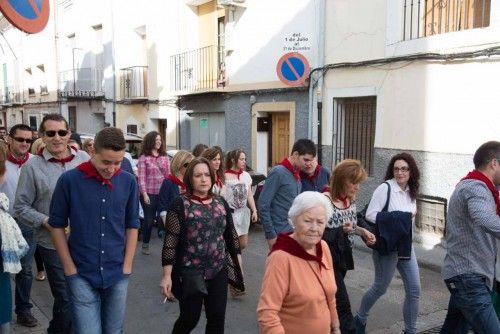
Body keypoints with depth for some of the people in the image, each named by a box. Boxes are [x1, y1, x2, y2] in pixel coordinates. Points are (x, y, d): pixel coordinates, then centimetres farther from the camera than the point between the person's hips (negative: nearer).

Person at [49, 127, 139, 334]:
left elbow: (132, 225, 5)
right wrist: (69, 268, -4)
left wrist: (127, 266, 2)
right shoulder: (69, 180, -10)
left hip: (117, 274, 3)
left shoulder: (128, 182, -3)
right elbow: (57, 225, -2)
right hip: (81, 275, -2)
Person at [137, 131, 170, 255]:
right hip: (149, 194, -3)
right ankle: (145, 244, 23)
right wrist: (144, 194, -13)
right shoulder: (144, 157, -4)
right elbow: (141, 177, -7)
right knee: (149, 220, 6)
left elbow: (168, 175, 9)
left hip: (163, 193, 3)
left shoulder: (164, 157, 8)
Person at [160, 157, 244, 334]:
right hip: (190, 272, -4)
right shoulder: (180, 204, -10)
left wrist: (237, 261, 11)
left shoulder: (221, 202, 4)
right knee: (190, 318, 7)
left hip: (219, 270, 4)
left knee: (217, 317, 8)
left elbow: (231, 233, 12)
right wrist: (167, 275, -14)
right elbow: (170, 241, -12)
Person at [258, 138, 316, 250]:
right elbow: (263, 205, -16)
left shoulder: (297, 173, 9)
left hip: (295, 232, 7)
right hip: (281, 234, -7)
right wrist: (271, 235, -16)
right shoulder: (278, 172, -13)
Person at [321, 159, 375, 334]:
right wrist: (341, 230, -29)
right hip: (328, 259, -8)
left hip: (343, 257, 8)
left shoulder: (350, 200, 4)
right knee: (342, 305, -5)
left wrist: (361, 231, -2)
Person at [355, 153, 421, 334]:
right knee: (380, 287, 8)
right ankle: (360, 319, 32)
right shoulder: (385, 188, -15)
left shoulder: (411, 191, 7)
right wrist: (395, 221, -22)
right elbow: (370, 214, -19)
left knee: (414, 290, 6)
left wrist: (410, 217, -2)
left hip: (406, 245, 7)